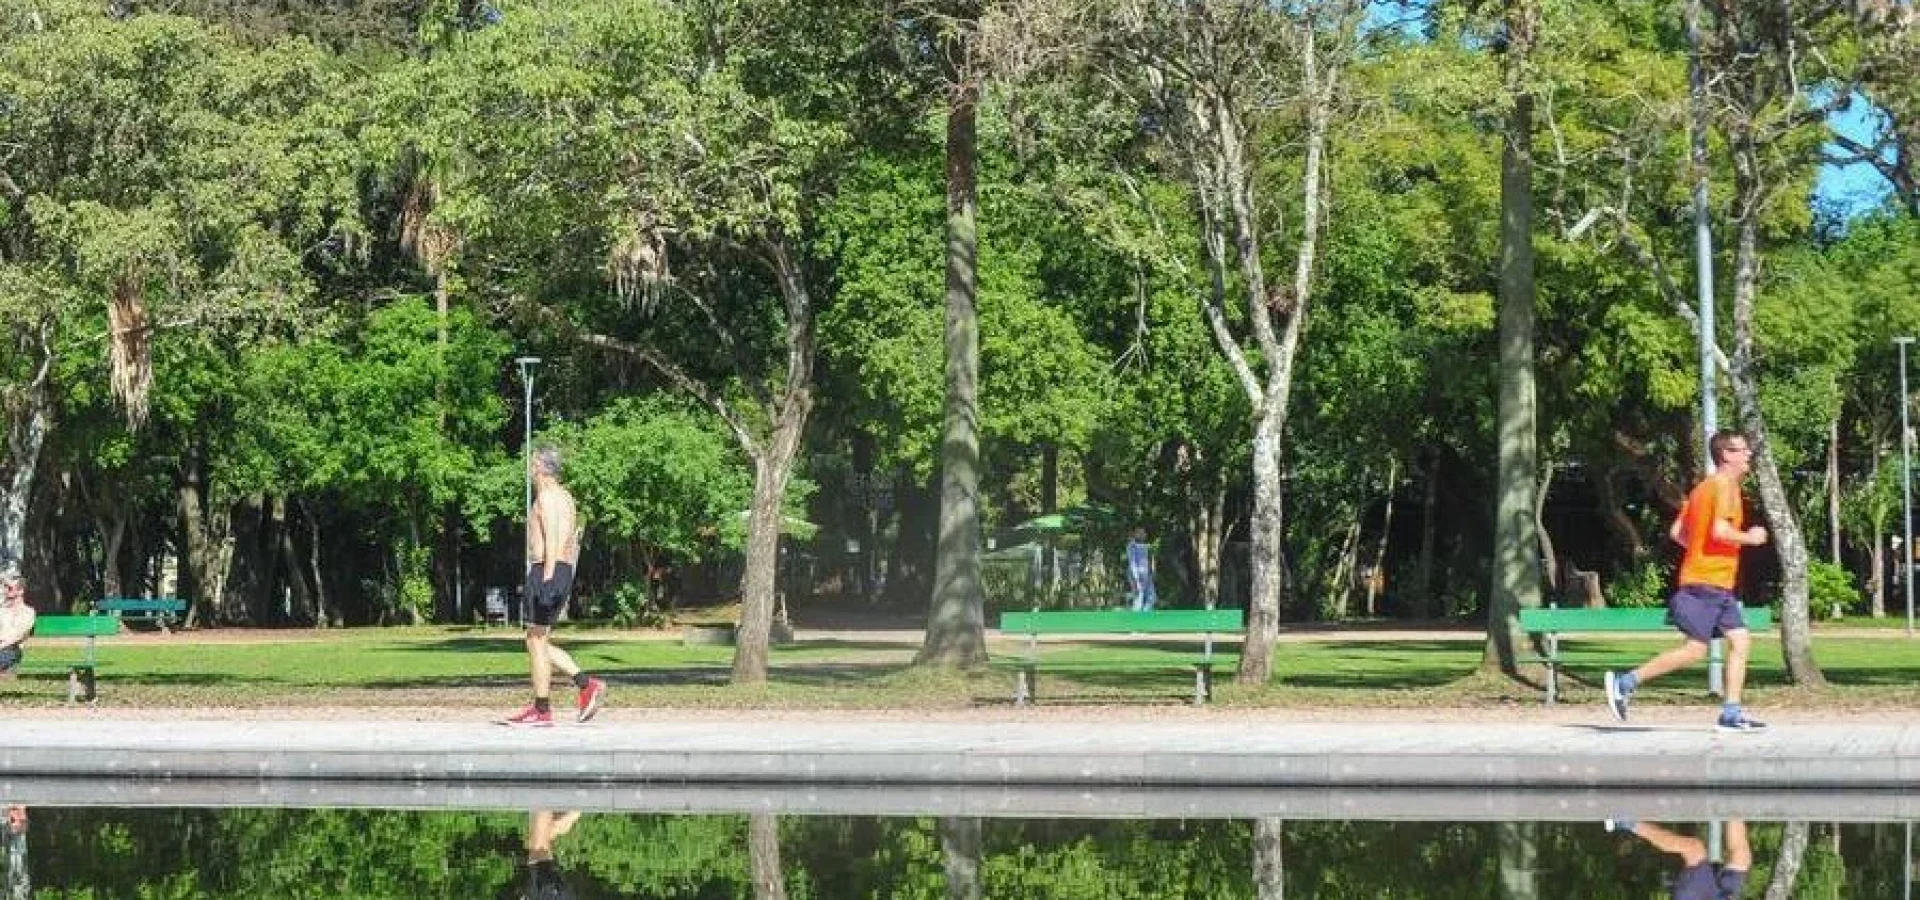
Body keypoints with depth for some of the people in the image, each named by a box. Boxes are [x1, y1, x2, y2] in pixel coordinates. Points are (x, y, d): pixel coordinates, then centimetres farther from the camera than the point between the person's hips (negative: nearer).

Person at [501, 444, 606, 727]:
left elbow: (552, 538, -19)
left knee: (537, 641, -5)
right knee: (538, 642, 12)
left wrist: (547, 577, -24)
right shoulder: (566, 497, 21)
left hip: (546, 570, -9)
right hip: (564, 573, 9)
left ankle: (542, 711, -4)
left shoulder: (546, 495, -8)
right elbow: (573, 543, 22)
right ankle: (587, 685, 2)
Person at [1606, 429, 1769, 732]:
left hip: (1718, 586, 10)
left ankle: (1731, 714, 1)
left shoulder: (1703, 487, 16)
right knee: (1695, 650, -8)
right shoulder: (1724, 486, -12)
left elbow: (1676, 532, 16)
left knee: (1741, 640, 4)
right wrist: (1750, 538, -10)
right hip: (1707, 582, -10)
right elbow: (1720, 531, -25)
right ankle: (1626, 682, -3)